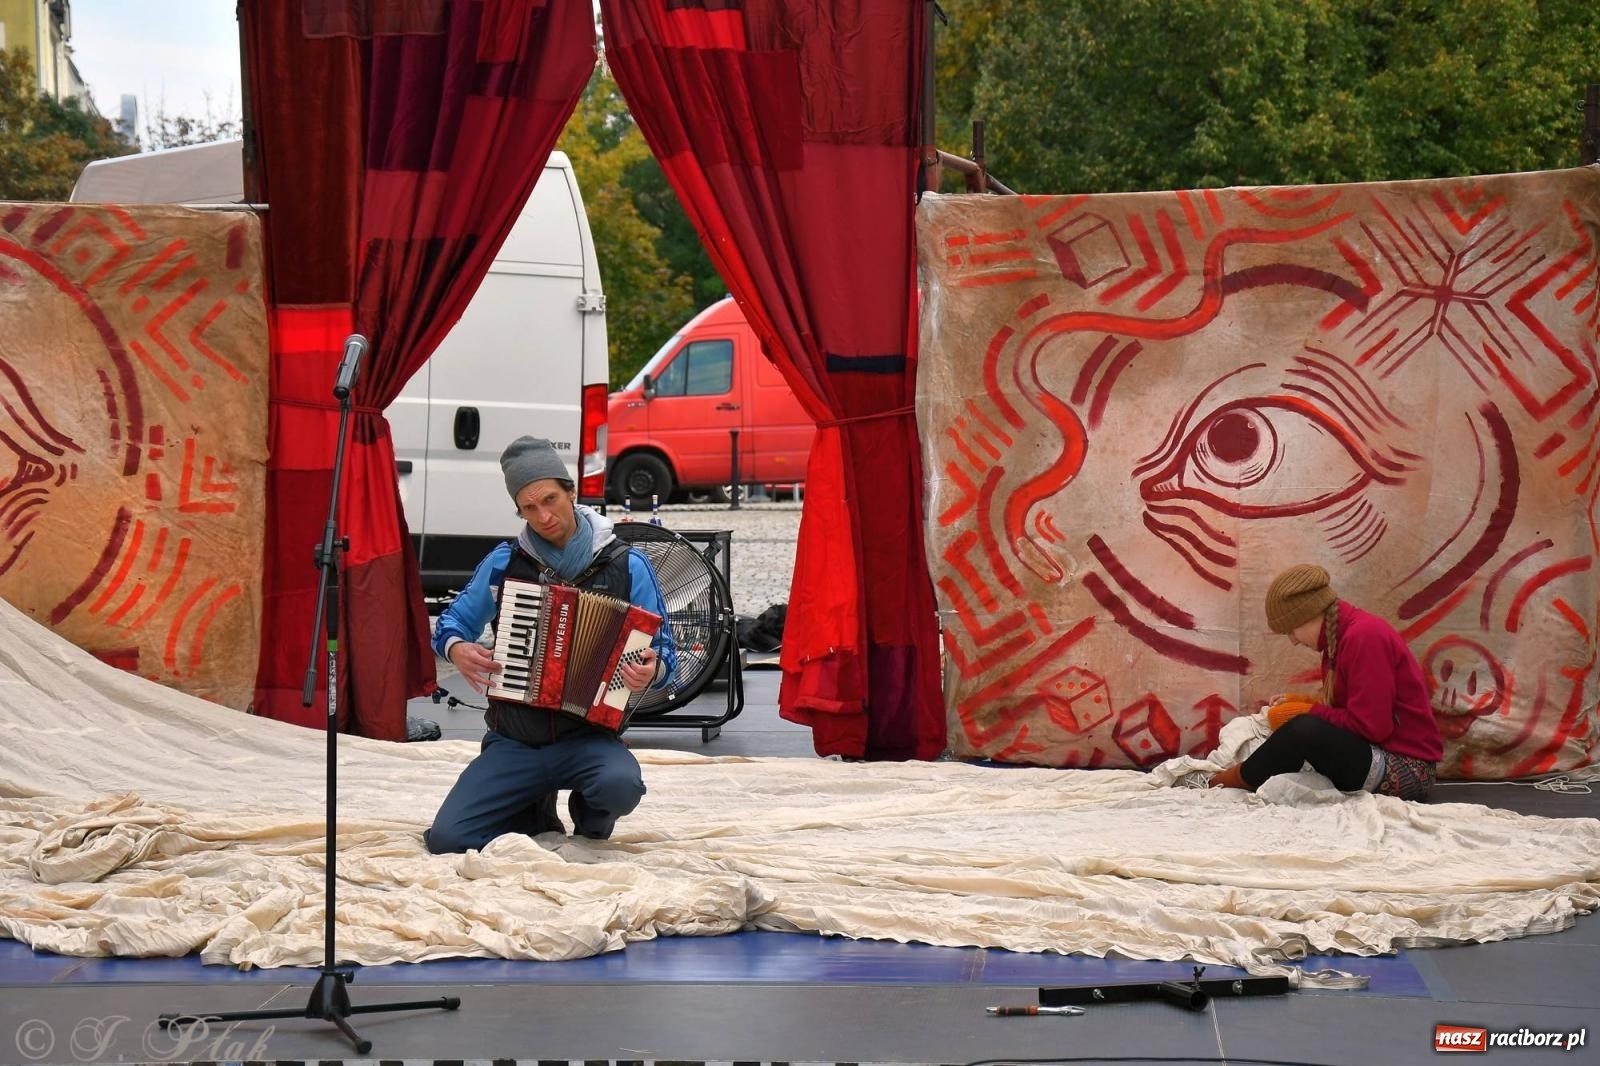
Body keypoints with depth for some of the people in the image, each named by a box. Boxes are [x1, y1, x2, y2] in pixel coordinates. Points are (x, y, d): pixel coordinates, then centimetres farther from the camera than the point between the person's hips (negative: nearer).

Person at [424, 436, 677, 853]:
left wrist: (652, 671, -21)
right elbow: (451, 622, 16)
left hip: (586, 737, -1)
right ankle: (537, 815, 15)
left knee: (620, 785, -36)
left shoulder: (625, 566, -2)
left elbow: (663, 654, 3)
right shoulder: (505, 563, 3)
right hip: (513, 743, 2)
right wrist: (456, 649, -8)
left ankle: (590, 821, 4)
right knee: (446, 839, -18)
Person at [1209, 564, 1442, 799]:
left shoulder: (1365, 636, -18)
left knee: (1306, 730, -24)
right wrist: (1295, 702, 4)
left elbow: (1370, 726, -22)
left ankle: (1243, 778, -1)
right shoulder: (1342, 635, 11)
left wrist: (1306, 711, -11)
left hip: (1406, 768, -10)